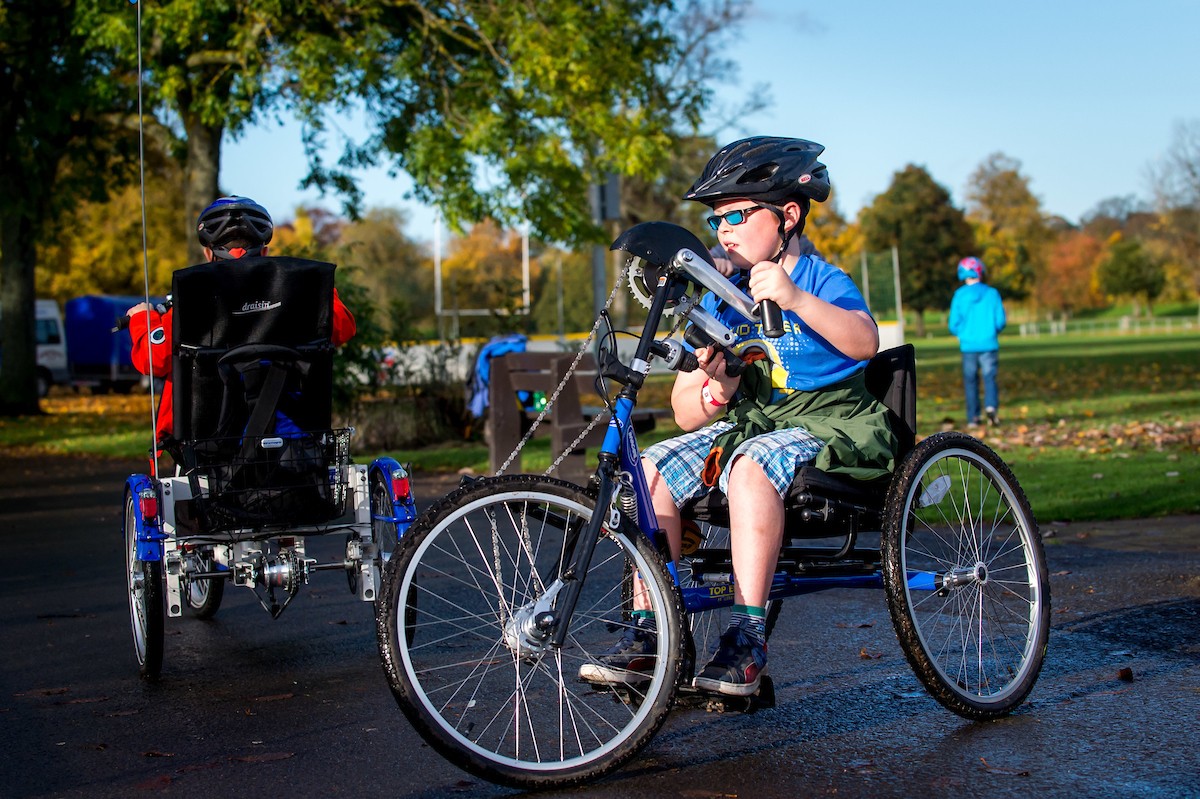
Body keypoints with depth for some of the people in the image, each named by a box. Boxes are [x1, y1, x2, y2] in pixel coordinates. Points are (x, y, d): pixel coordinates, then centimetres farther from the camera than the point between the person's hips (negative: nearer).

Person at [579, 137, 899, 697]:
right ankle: (646, 634, -12)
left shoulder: (823, 281, -5)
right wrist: (710, 394, -16)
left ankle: (746, 640, -33)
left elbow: (865, 341, -29)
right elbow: (685, 412, 8)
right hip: (748, 422, 6)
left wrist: (796, 300, -44)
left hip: (826, 423, -6)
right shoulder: (720, 301, 11)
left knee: (750, 465, -36)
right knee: (652, 469, -16)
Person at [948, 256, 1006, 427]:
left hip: (968, 345, 0)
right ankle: (991, 405, -22)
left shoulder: (959, 295, -3)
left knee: (970, 381, 8)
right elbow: (1001, 321, 0)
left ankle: (973, 418, 8)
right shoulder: (992, 294, -1)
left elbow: (954, 325, -1)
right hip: (989, 344, 0)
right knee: (989, 377, 2)